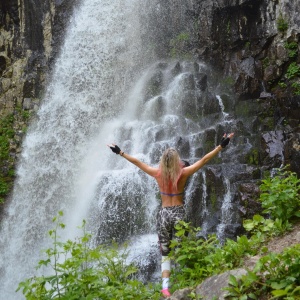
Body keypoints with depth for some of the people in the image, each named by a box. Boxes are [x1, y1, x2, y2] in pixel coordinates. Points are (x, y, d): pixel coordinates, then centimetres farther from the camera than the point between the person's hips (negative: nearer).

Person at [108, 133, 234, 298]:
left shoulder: (158, 173, -4)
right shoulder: (183, 173, -8)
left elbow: (137, 162, 5)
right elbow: (204, 160, -9)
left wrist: (120, 152, 15)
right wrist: (221, 146, -5)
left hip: (164, 214, 2)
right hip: (178, 213, -1)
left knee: (165, 253, 8)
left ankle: (165, 287, -2)